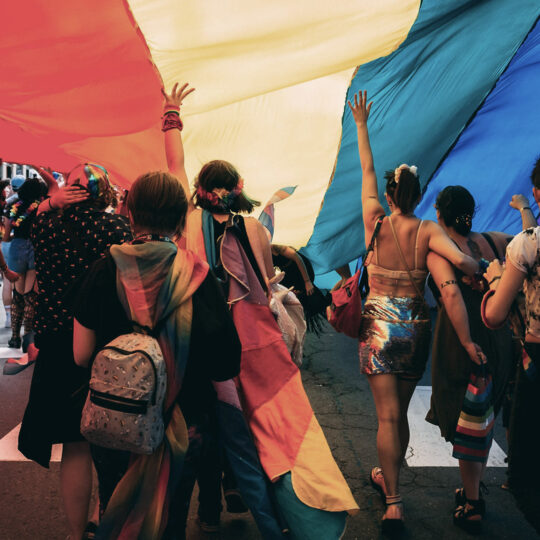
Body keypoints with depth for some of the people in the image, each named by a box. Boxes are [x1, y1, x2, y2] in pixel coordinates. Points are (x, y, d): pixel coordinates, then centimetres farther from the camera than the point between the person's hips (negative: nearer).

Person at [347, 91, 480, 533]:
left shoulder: (376, 224, -5)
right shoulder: (427, 231, -7)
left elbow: (367, 172, 5)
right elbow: (461, 260, -23)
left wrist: (361, 125, 14)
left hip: (380, 324, -2)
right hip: (416, 325, 2)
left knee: (388, 415, -2)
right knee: (400, 410, 18)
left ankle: (393, 504, -6)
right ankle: (389, 477, 37)